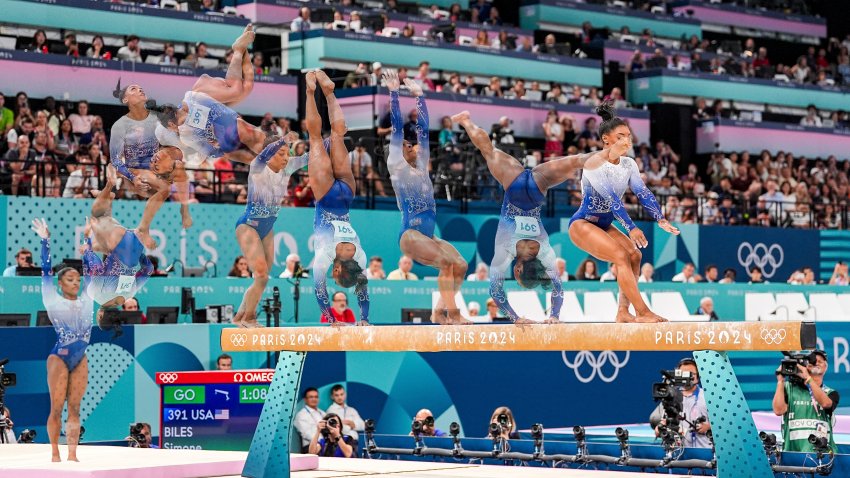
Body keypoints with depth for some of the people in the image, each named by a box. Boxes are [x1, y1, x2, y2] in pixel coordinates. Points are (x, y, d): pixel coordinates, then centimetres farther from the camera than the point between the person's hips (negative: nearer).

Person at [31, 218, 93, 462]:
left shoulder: (86, 301, 12)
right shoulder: (53, 301, 2)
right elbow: (46, 270, -1)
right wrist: (45, 240, -5)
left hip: (80, 360, 4)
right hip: (59, 357, -4)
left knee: (74, 408, 4)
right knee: (56, 408, -2)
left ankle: (72, 454, 4)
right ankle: (55, 454, 4)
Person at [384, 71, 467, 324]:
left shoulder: (421, 166, 18)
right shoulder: (396, 167, 2)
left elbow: (423, 128, 18)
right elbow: (397, 127, -2)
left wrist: (419, 95, 19)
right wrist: (394, 93, -5)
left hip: (429, 235, 7)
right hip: (410, 234, -7)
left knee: (460, 265, -11)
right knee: (446, 262, -26)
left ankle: (439, 311, -3)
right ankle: (452, 313, -23)